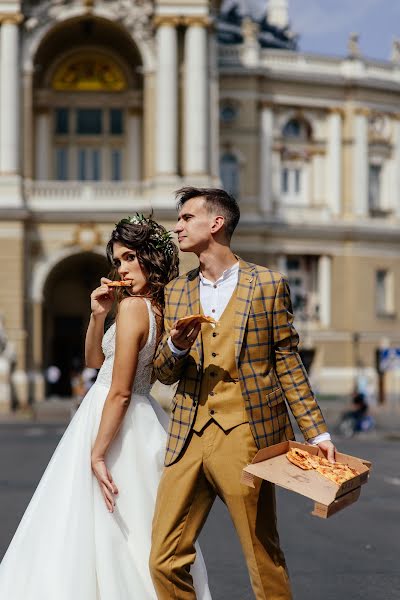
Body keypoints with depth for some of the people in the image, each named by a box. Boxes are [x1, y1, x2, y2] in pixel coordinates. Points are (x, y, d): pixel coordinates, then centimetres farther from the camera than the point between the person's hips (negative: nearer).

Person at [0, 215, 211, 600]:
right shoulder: (162, 308, 8)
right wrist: (98, 316, 3)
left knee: (96, 534, -1)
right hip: (145, 423, 9)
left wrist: (97, 454, -18)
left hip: (116, 423, -9)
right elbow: (95, 361, 18)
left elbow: (120, 392, -20)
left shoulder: (132, 307, -18)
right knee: (141, 534, 14)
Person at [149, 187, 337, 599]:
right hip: (188, 440, 4)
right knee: (165, 562, 1)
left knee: (264, 561, 2)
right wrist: (175, 347, -8)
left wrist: (317, 432, 0)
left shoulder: (268, 284, 2)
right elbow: (163, 373, 15)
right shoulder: (177, 291, 14)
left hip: (245, 439, -4)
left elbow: (287, 364, 5)